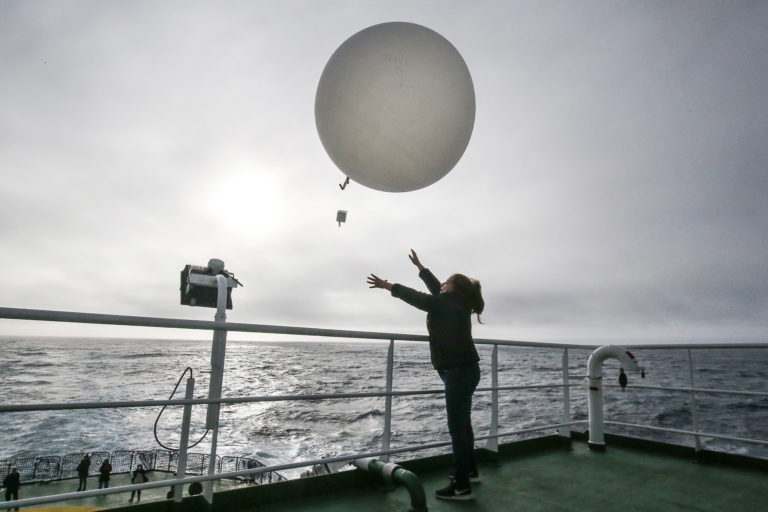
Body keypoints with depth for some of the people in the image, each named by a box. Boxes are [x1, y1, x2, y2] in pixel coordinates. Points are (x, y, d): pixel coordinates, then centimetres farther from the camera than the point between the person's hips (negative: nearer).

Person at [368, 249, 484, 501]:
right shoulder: (457, 303, 11)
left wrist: (389, 286, -3)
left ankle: (462, 486, -2)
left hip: (459, 371, -10)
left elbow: (417, 297, -11)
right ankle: (470, 471, 33)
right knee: (462, 424, 19)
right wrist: (419, 267, 31)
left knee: (457, 427, -7)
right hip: (464, 370, 10)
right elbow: (435, 289, 22)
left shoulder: (449, 302, -14)